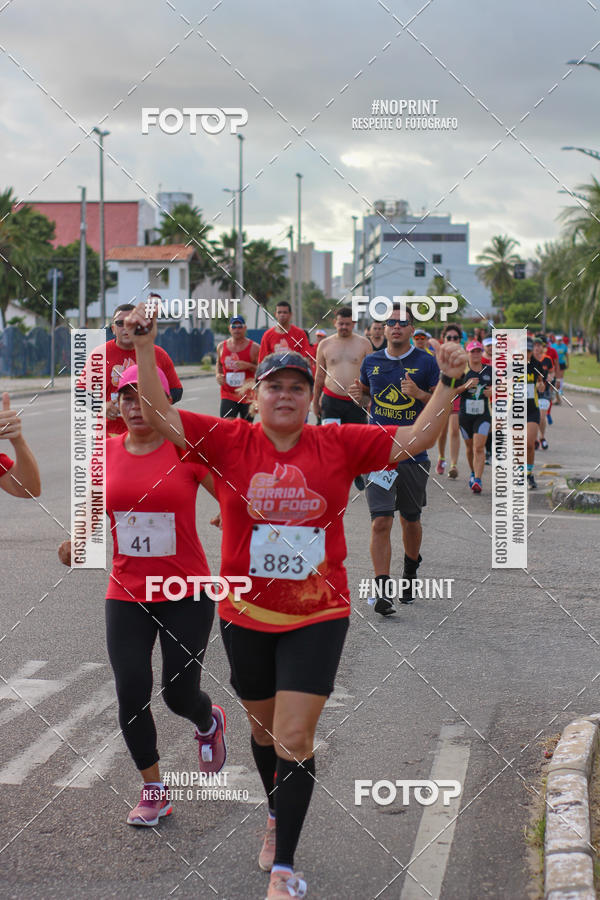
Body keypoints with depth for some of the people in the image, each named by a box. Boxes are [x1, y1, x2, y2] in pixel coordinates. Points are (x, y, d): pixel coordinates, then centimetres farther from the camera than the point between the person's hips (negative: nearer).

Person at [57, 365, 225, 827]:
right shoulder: (106, 452, 1)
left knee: (179, 694, 3)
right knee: (131, 696, -3)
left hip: (187, 593, -3)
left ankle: (209, 724, 42)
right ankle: (153, 791, 16)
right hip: (126, 594, 3)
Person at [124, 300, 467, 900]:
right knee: (264, 729, 21)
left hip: (317, 615, -1)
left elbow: (413, 440, -3)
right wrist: (144, 349, -18)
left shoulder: (338, 444, -3)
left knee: (295, 738, -7)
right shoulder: (230, 441, -5)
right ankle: (276, 817, 48)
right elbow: (159, 415, -9)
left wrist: (446, 385, -13)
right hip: (246, 614, 2)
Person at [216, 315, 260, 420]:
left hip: (248, 396, -1)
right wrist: (218, 374, 1)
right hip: (228, 395, 1)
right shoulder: (222, 346, 6)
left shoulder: (254, 347, -5)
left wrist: (248, 366, -21)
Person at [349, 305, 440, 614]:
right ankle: (382, 591, -12)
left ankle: (410, 573, 40)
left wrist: (419, 394, -18)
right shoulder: (371, 362, 7)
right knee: (381, 521, -11)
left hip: (414, 453, 0)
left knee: (410, 520, 14)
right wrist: (357, 394, 0)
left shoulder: (425, 362, -1)